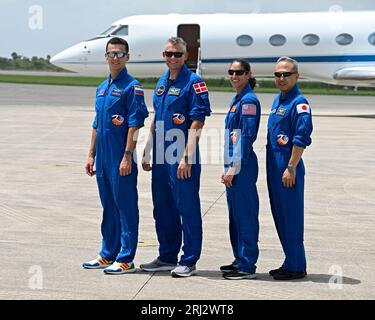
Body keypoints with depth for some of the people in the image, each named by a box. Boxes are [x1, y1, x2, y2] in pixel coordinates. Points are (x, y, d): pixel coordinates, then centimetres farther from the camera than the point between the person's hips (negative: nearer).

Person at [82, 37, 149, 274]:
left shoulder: (132, 86, -8)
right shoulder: (102, 88, 16)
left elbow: (135, 124, -14)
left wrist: (127, 156, -19)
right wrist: (92, 155, 16)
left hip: (121, 159, -8)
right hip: (104, 159, 8)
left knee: (126, 208, -2)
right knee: (109, 207, 15)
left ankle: (126, 259, 3)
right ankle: (108, 254, 24)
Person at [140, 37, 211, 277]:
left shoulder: (193, 82, -9)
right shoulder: (162, 82, 14)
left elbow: (197, 124, -14)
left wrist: (186, 157, -19)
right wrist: (148, 153, 17)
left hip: (182, 157, -8)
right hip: (161, 156, 8)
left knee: (188, 208, -1)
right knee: (163, 209, 14)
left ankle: (189, 262, 7)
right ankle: (167, 257, 26)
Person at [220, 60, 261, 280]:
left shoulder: (249, 100, -12)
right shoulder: (237, 100, 16)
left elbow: (247, 136, -17)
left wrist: (233, 168, -18)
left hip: (243, 166, -10)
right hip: (234, 166, 10)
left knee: (245, 214, -5)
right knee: (235, 214, 14)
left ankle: (247, 266, -1)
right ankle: (240, 260, 22)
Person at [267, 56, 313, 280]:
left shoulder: (299, 102, -12)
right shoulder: (278, 100, 15)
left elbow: (302, 138, -18)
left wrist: (291, 168, -21)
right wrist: (275, 167, 17)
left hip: (289, 168, -9)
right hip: (274, 165, 9)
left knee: (291, 217, -4)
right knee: (280, 217, 13)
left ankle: (297, 267, 4)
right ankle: (291, 263, 21)